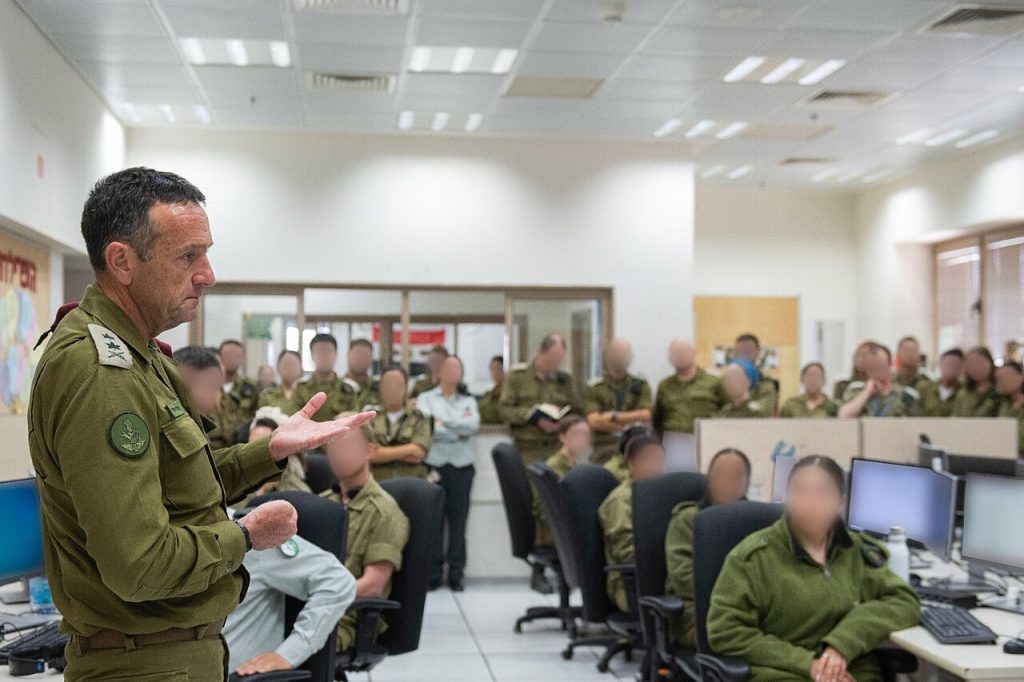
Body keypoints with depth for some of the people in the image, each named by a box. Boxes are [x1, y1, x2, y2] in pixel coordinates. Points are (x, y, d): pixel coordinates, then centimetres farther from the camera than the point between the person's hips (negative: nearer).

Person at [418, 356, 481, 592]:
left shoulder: (468, 400, 16)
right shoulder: (426, 399, 7)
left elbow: (474, 424, -3)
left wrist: (444, 422, -7)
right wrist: (460, 429, -7)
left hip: (462, 466, 2)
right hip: (435, 465, -2)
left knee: (458, 520, 1)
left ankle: (456, 574, 6)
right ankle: (433, 573, 4)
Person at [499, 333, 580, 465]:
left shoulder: (564, 379, 9)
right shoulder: (518, 375, 1)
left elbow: (575, 413, 12)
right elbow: (505, 409, -3)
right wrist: (534, 418, -15)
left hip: (557, 450, 2)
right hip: (527, 451, -2)